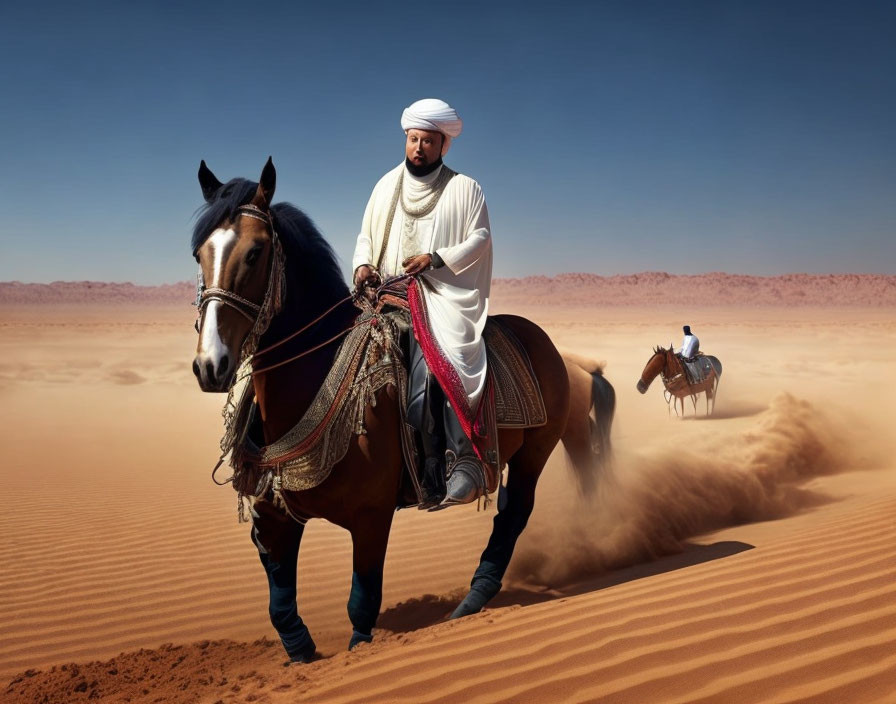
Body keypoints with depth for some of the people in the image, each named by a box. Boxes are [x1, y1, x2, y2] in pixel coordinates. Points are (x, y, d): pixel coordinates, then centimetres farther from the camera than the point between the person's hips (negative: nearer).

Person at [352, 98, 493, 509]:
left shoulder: (464, 188, 8)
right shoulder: (387, 185, 19)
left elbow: (480, 238, 1)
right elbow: (366, 235, 20)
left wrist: (437, 258, -13)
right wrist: (362, 264, -2)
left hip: (446, 292, -4)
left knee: (445, 357, -29)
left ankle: (464, 460, -28)